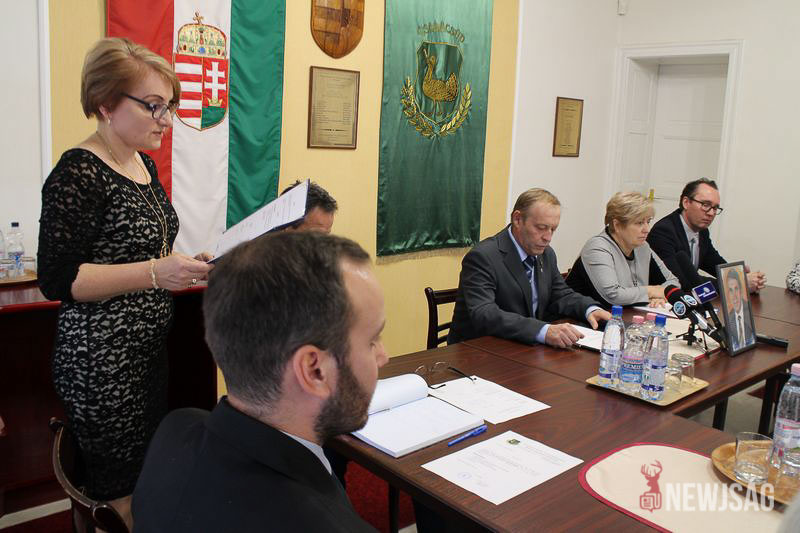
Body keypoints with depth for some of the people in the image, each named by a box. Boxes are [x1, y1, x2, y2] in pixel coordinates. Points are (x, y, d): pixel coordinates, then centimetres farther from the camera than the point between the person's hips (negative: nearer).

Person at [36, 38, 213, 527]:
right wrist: (157, 272, -25)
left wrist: (189, 265, 6)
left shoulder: (143, 165, 11)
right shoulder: (78, 174, -15)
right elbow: (58, 280, -18)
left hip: (150, 351, 8)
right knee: (122, 496, 1)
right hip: (103, 362, -8)